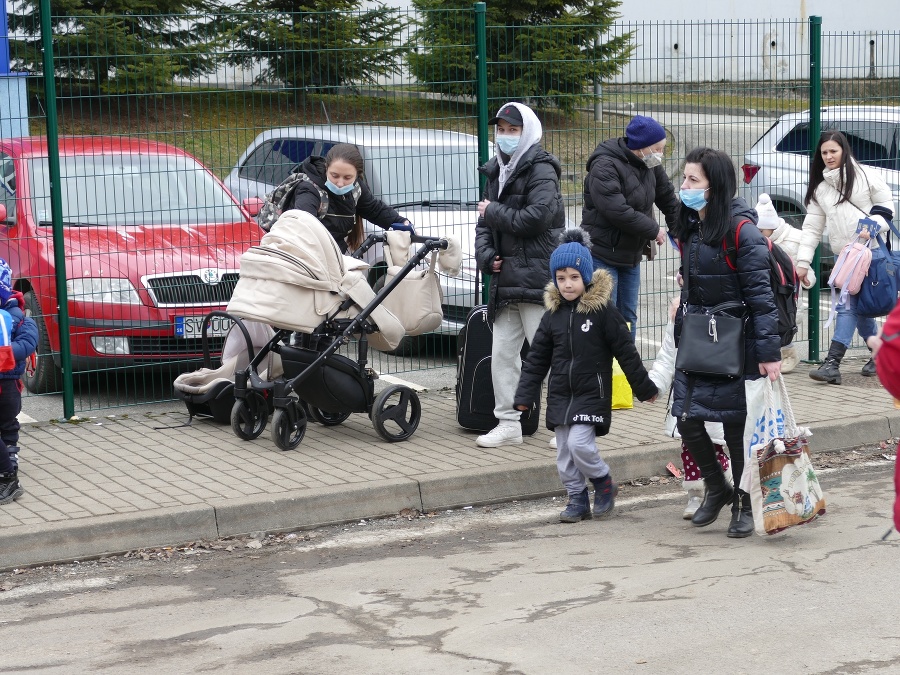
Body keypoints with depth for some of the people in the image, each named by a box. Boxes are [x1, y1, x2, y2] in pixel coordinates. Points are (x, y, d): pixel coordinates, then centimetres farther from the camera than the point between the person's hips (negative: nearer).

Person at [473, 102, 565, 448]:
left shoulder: (540, 170, -6)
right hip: (505, 280, 8)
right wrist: (485, 255, 1)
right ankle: (508, 422, 16)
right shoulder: (496, 173, 19)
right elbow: (484, 223, 20)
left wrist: (494, 213, -8)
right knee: (502, 354, 8)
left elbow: (538, 216, -20)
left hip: (536, 277, -8)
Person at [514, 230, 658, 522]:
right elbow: (537, 358, 10)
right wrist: (525, 395, 6)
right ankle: (577, 499, 22)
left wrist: (644, 388, 0)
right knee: (564, 453, 6)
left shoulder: (603, 309, -9)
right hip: (560, 396, 5)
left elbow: (626, 351, -4)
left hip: (592, 394, -5)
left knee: (579, 444, -17)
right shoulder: (553, 313, 4)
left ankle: (604, 484, 8)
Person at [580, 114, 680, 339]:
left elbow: (668, 198, 19)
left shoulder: (650, 165, 5)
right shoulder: (605, 167, -20)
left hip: (632, 255, 8)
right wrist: (654, 230, -17)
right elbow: (618, 212, -28)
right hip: (602, 255, -8)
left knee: (628, 318, 14)